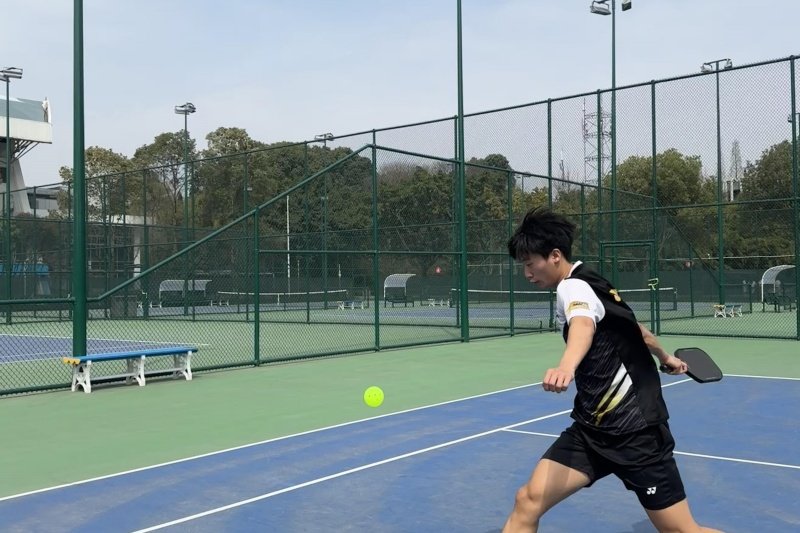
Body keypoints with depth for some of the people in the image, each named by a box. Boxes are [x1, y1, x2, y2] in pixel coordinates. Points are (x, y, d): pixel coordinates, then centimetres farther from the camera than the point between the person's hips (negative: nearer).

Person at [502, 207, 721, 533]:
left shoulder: (574, 286, -15)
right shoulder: (585, 286, 12)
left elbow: (584, 326, -40)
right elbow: (635, 329, 28)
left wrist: (566, 366, -62)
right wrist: (665, 358, 47)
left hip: (634, 428, -8)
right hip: (592, 428, 8)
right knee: (528, 502, -7)